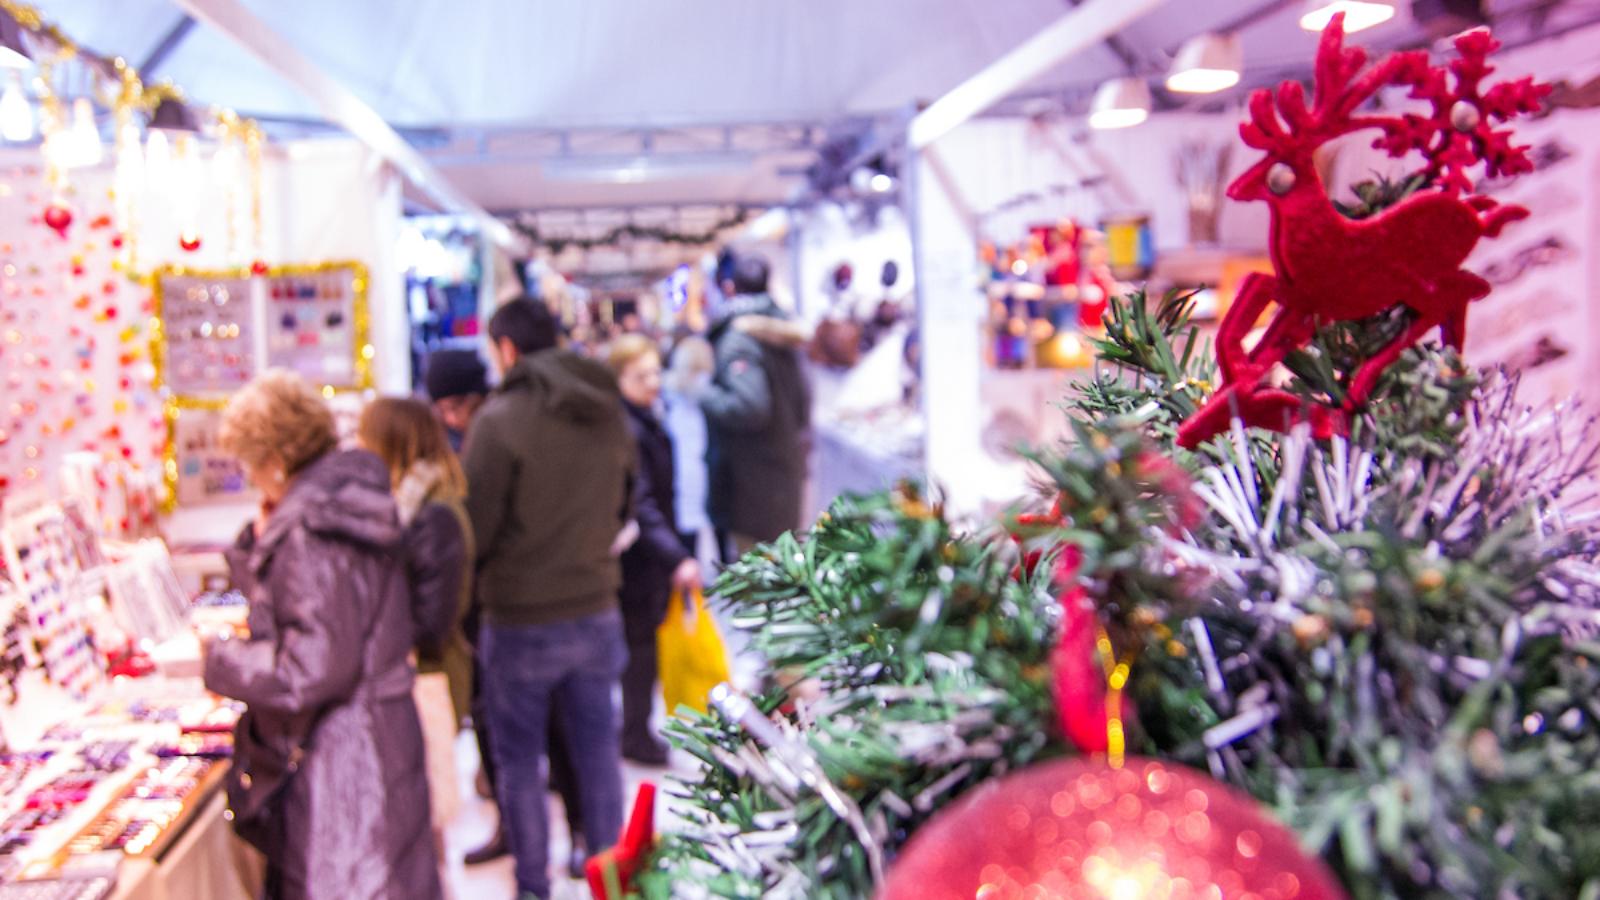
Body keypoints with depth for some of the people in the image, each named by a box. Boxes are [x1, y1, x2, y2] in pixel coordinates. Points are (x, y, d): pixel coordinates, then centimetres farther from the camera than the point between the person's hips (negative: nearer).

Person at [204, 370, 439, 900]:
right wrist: (262, 537, 9)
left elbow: (313, 667, -24)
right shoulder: (336, 506, 10)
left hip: (338, 761, -10)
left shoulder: (312, 534, -21)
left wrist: (216, 660, -13)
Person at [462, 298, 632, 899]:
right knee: (596, 746, 17)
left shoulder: (500, 419, -16)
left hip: (521, 617, -5)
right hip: (596, 608, 5)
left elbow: (474, 528, -14)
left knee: (518, 758, 11)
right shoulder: (608, 413, 3)